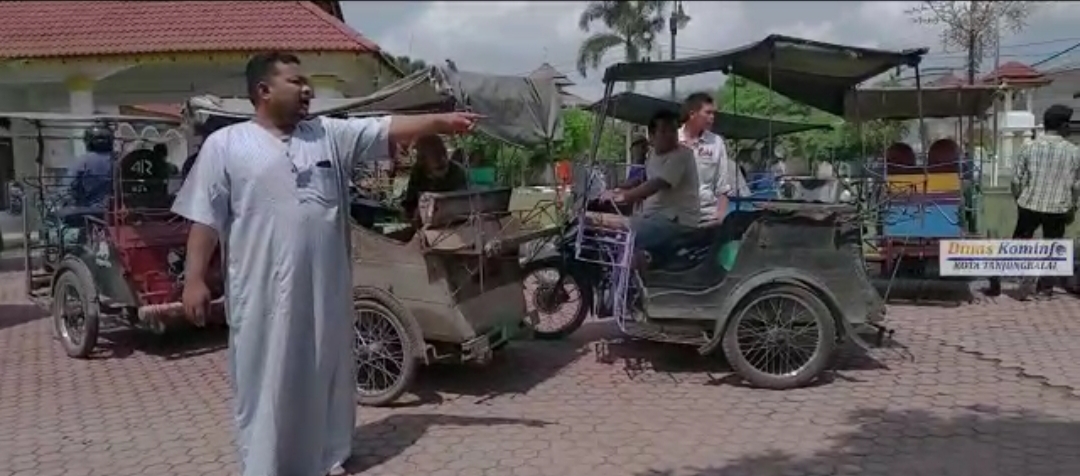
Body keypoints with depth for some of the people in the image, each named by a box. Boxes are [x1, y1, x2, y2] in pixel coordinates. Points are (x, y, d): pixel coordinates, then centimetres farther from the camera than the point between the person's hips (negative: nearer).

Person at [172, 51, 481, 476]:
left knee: (326, 375, 15)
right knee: (267, 385, 4)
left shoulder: (330, 134, 9)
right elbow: (204, 219, -2)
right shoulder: (225, 145, -1)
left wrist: (440, 121, -7)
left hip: (325, 286, 4)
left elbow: (388, 130, 3)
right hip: (264, 292, -4)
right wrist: (194, 279, -8)